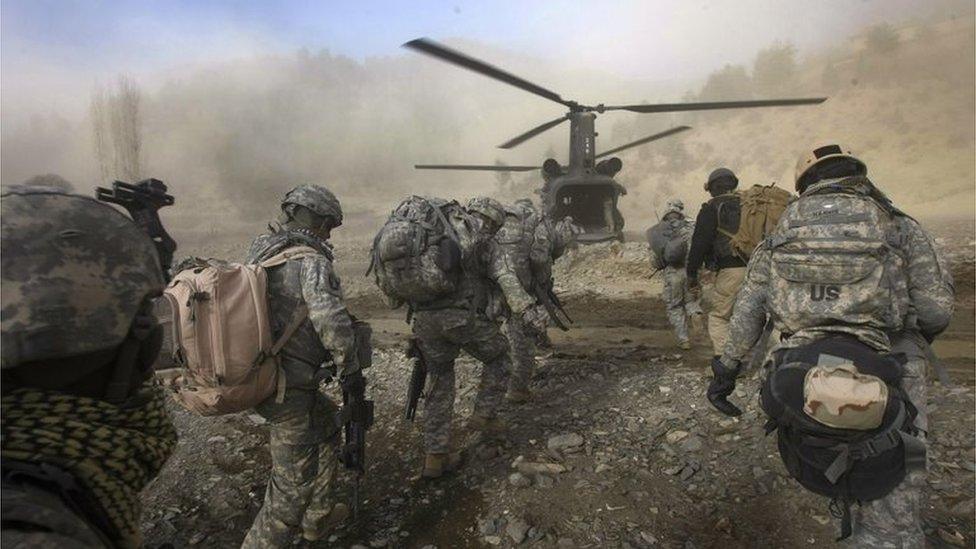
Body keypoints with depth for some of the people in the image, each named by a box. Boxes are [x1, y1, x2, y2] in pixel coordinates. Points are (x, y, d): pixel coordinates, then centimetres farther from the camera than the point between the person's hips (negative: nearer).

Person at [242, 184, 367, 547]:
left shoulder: (260, 249, 7)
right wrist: (350, 371, -17)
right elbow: (331, 319, -31)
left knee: (325, 428, 28)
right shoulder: (311, 262, -18)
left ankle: (318, 517, 44)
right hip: (289, 390, -9)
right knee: (293, 485, 5)